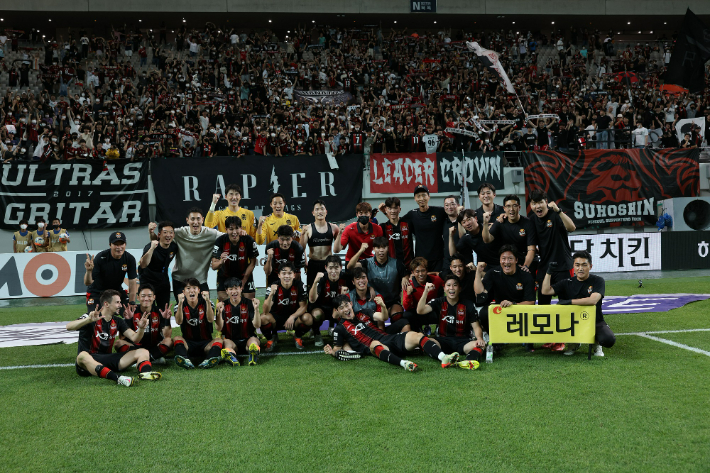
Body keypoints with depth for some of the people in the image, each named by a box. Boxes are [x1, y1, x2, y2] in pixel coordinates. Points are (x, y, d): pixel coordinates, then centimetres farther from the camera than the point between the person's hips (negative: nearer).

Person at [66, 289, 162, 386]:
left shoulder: (118, 321, 12)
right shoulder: (91, 317, -6)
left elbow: (135, 338, 6)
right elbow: (69, 327, -22)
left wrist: (141, 328, -17)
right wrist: (88, 320, -38)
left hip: (108, 358, 6)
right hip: (89, 360, -6)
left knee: (143, 352, -5)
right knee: (83, 356, -42)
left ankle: (145, 373, -41)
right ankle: (117, 378, -63)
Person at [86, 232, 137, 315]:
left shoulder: (130, 259, -15)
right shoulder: (100, 257, -27)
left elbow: (132, 281, -8)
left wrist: (132, 303, -11)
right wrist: (89, 271, -53)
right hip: (97, 292, -3)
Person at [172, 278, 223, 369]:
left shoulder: (205, 303, 2)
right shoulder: (180, 305, 2)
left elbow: (211, 320, -17)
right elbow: (179, 322, -18)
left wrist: (207, 301, -30)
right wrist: (180, 303, -34)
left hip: (205, 342, 0)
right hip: (188, 343, 0)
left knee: (218, 340, -27)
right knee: (177, 338, -28)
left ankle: (209, 360, -57)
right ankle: (185, 360, -57)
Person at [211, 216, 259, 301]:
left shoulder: (249, 240, -19)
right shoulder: (220, 241, -20)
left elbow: (252, 262, -6)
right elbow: (214, 266, -21)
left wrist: (243, 283, -8)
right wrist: (221, 262, -45)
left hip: (244, 276, 0)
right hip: (224, 276, 0)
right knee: (222, 301, -13)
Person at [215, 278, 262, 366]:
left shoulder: (249, 303, 3)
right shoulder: (223, 305, 5)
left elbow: (257, 326, -7)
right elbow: (219, 328, -6)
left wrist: (256, 309, -22)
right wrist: (219, 312, -23)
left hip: (248, 339, 0)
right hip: (231, 340, 0)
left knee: (253, 340, -33)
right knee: (226, 342, -32)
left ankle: (253, 353, -66)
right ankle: (230, 354, -64)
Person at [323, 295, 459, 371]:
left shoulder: (363, 313, 24)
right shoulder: (341, 328, 13)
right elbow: (337, 348, 13)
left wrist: (382, 306, -2)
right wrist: (332, 352, -8)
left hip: (389, 339, 5)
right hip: (374, 349, -5)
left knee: (416, 336, -21)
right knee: (375, 343, -43)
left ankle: (443, 358, -43)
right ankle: (403, 363, -69)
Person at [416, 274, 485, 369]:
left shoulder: (468, 304, 6)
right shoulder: (439, 302, 7)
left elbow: (476, 327, 3)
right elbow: (420, 311, -9)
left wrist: (479, 338, -19)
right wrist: (426, 291, -21)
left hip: (463, 340, 0)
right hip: (443, 340, 0)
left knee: (480, 345, -31)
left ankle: (470, 360, -61)